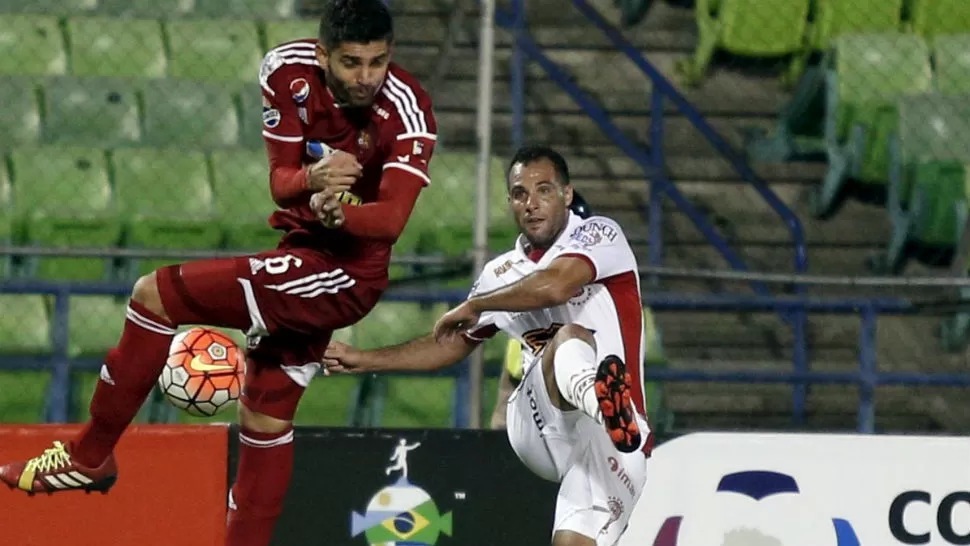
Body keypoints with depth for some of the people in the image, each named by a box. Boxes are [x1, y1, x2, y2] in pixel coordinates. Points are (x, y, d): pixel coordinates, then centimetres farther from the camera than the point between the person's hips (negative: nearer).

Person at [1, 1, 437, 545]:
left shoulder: (408, 111, -23)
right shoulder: (289, 71, -7)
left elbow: (389, 220, -30)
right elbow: (280, 182, -5)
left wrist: (338, 214, -49)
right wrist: (312, 181, -28)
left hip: (343, 273, -7)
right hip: (307, 254, 7)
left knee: (155, 294, -11)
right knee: (265, 416, 14)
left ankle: (89, 455, 0)